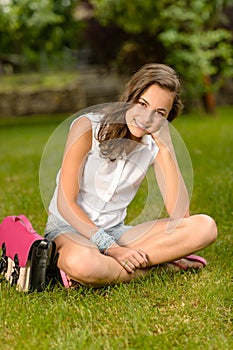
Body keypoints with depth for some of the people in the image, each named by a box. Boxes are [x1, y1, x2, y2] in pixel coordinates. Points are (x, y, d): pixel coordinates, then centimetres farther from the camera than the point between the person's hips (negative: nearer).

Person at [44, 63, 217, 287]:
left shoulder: (155, 145, 0)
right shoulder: (88, 127, -12)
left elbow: (180, 214, -12)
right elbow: (65, 203, -15)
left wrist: (166, 148, -15)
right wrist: (110, 247, -24)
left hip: (115, 231, 6)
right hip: (69, 227, -5)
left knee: (205, 227, -16)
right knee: (82, 263, -43)